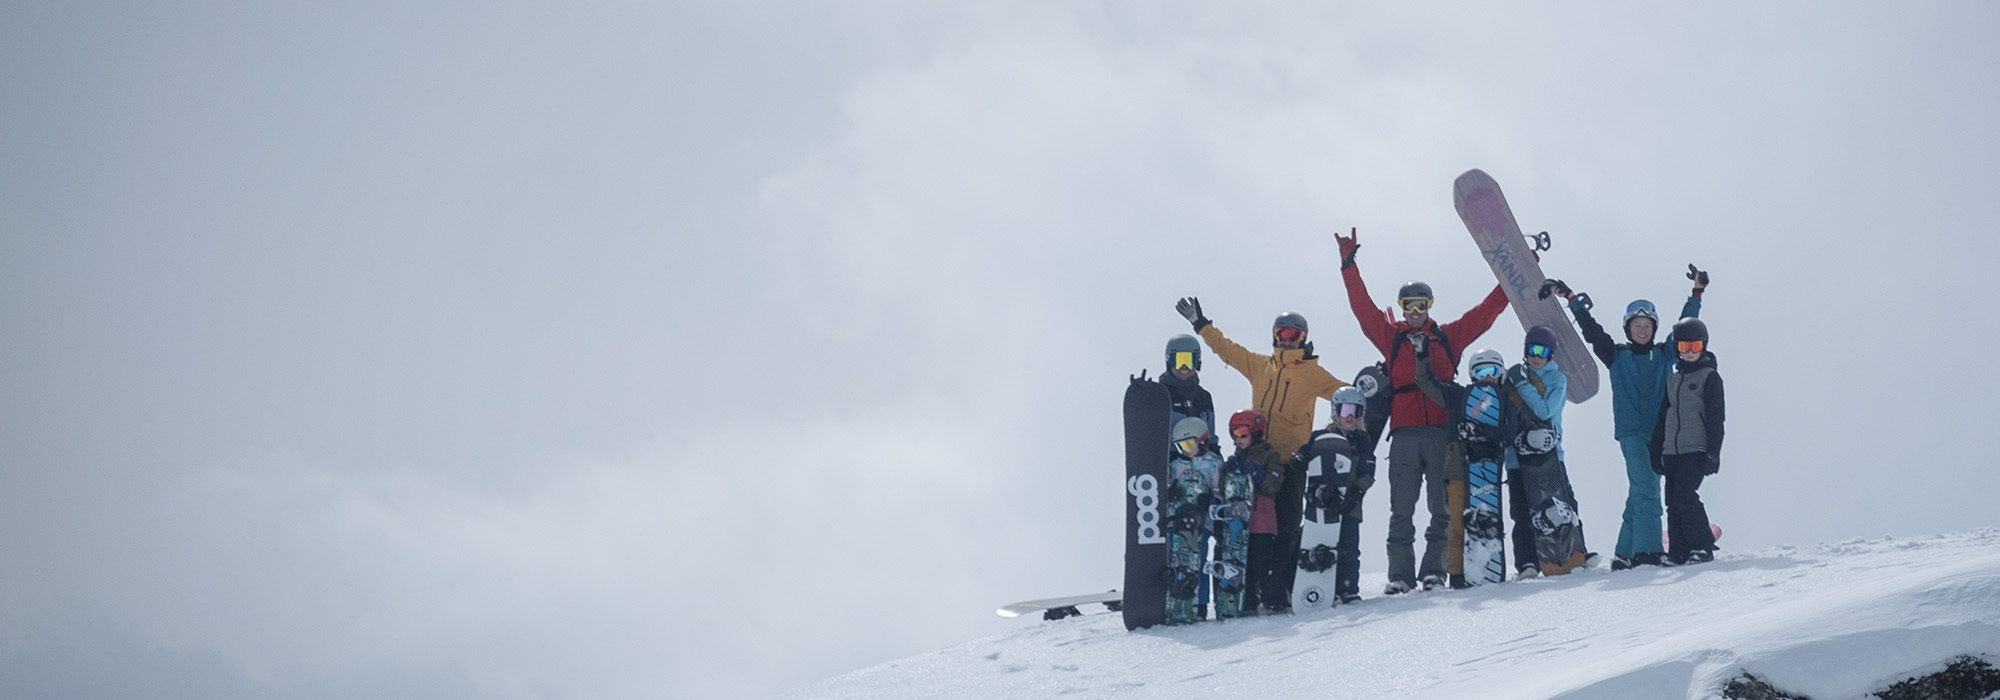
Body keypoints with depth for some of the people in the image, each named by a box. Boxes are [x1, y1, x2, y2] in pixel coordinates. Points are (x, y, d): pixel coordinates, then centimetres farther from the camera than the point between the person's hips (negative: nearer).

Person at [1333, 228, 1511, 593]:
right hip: (1404, 435, 0)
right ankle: (1400, 574, -1)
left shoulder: (1448, 337, 15)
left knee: (1442, 507, -2)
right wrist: (1349, 265, 5)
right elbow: (1362, 307, 10)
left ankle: (1434, 570, 1)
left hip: (1441, 431, 0)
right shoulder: (1391, 337, 14)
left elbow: (1486, 311, 17)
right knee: (1401, 510, -2)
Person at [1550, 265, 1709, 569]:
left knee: (1641, 492, 6)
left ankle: (1625, 553, 13)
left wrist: (1697, 294, 4)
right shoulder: (1617, 355, 7)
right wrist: (1574, 301, -1)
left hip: (1659, 432, 3)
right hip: (1630, 431, -3)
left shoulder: (1664, 354, 12)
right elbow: (1592, 331, 5)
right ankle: (1647, 552, -23)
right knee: (1645, 490, -17)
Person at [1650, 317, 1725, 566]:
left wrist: (1713, 453, -12)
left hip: (1696, 450, -6)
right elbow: (1662, 417, 21)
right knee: (1673, 502, 1)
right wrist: (1657, 451, 17)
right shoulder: (1673, 380, 18)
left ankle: (1703, 547, -9)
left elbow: (1715, 418, -5)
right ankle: (1679, 553, 3)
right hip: (1672, 451, 6)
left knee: (1684, 496, -17)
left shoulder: (1710, 377, 0)